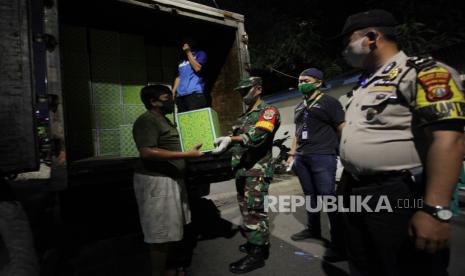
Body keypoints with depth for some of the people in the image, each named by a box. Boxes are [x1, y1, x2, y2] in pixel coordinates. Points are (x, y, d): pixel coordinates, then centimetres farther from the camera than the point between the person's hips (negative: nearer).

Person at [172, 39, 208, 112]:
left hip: (195, 93, -5)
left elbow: (197, 68, -7)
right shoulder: (182, 61, 27)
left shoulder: (200, 54, 11)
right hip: (180, 95, 5)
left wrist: (188, 52, 0)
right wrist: (173, 92, 14)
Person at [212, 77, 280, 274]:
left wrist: (230, 139, -35)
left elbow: (258, 135, -24)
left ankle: (257, 254, 6)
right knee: (246, 210, 15)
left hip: (257, 171, -9)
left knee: (255, 211, -5)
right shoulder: (244, 116, 22)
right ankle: (256, 243, 31)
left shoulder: (269, 111, -5)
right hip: (242, 171, 9)